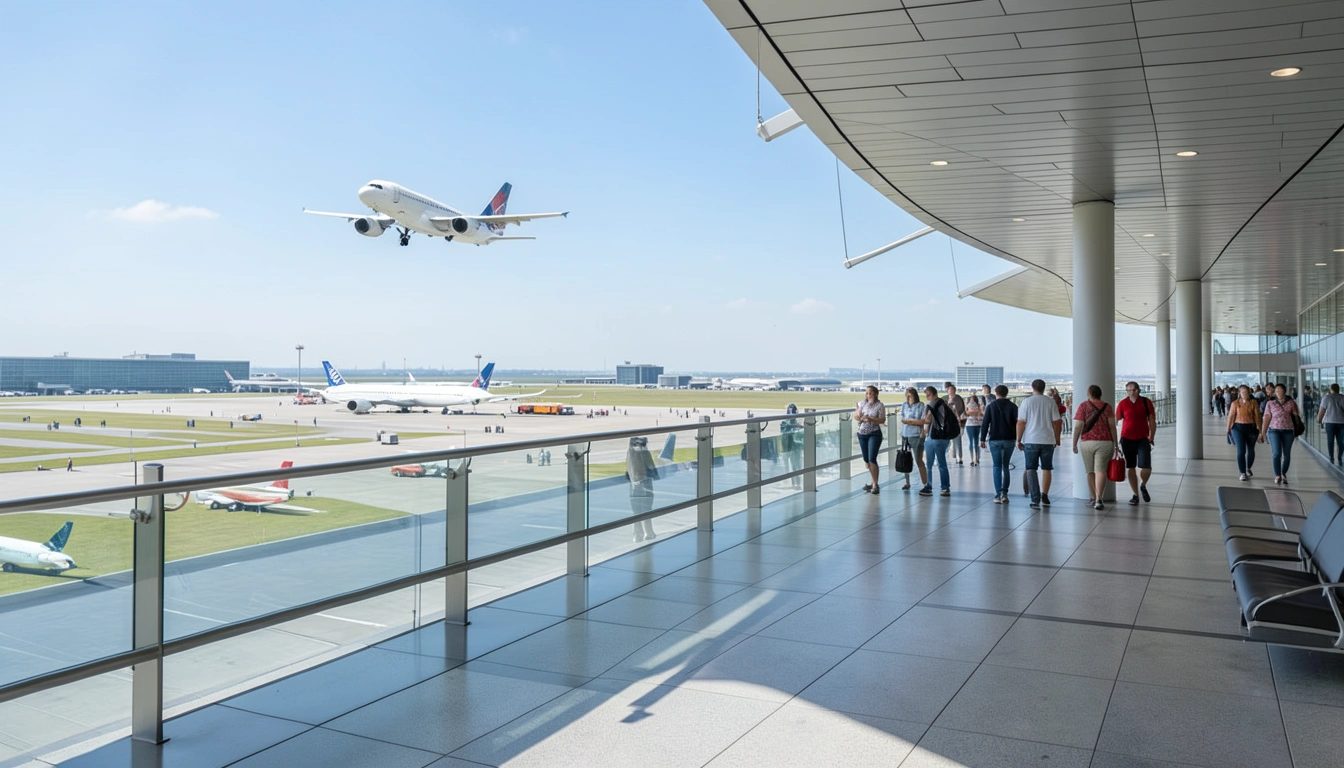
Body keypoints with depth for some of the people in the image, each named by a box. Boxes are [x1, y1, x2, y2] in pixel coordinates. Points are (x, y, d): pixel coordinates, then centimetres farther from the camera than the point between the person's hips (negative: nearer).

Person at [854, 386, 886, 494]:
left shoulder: (879, 405, -7)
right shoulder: (862, 403, 5)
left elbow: (882, 420, -12)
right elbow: (856, 417, 6)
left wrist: (870, 419, -23)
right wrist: (858, 409, -13)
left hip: (874, 434, -5)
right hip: (862, 434, 5)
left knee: (872, 459, -13)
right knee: (866, 460, 11)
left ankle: (875, 485, -5)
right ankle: (874, 482, 25)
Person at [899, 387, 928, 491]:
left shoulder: (921, 406, -4)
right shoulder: (904, 405, 10)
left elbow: (922, 421, -9)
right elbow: (902, 419, 7)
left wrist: (908, 420, -6)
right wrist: (915, 421, -4)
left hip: (917, 436, -4)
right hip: (905, 435, 4)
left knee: (919, 461, -2)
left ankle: (925, 483, 4)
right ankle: (907, 483, 18)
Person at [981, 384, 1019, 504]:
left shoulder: (990, 406, 1)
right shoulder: (1013, 406, 3)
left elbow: (985, 423, -1)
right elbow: (1017, 423, 1)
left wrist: (982, 439, 3)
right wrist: (1018, 439, 8)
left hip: (994, 440, -1)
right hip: (1009, 439, 1)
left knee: (997, 467, 2)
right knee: (1005, 467, 10)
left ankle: (998, 494, -6)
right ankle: (1004, 493, 2)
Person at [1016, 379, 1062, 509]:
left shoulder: (1027, 402, -3)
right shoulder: (1051, 402, 2)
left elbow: (1021, 422, -6)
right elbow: (1056, 422, 4)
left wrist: (1019, 440, 1)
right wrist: (1057, 439, 16)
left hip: (1031, 440, -2)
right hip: (1048, 440, 2)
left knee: (1031, 469, 2)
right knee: (1046, 469, 14)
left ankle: (1035, 500, -7)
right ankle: (1044, 496, 18)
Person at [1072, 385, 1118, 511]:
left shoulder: (1083, 406, 0)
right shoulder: (1107, 406, 4)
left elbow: (1078, 427, -4)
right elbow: (1112, 426, 0)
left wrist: (1074, 444, 2)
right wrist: (1116, 444, 5)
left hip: (1087, 442, 0)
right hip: (1104, 442, 0)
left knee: (1090, 472, 11)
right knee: (1100, 470, -5)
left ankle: (1094, 499, 17)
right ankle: (1099, 499, -17)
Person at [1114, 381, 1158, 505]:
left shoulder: (1146, 402, 0)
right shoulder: (1122, 404, -2)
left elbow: (1152, 421, 5)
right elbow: (1116, 421, 2)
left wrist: (1151, 438, 0)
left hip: (1143, 439, 0)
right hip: (1127, 439, 0)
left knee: (1146, 469, -10)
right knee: (1131, 468, 6)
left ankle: (1143, 486, 21)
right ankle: (1135, 494, 17)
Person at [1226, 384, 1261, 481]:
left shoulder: (1253, 403, 0)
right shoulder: (1235, 403, -1)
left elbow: (1257, 416, -2)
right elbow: (1231, 416, 0)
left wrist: (1259, 429, -7)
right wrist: (1228, 429, -2)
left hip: (1251, 428, 1)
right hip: (1238, 427, -1)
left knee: (1251, 450, 14)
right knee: (1241, 451, -8)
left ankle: (1248, 468, 38)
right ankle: (1243, 473, -2)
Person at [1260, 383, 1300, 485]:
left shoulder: (1291, 403, 3)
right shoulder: (1270, 403, 2)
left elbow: (1296, 416, 8)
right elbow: (1267, 417, 2)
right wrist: (1263, 432, -2)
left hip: (1288, 431, 1)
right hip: (1274, 430, -1)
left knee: (1287, 454, 8)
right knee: (1276, 453, -11)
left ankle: (1284, 474, 24)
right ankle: (1277, 476, -8)